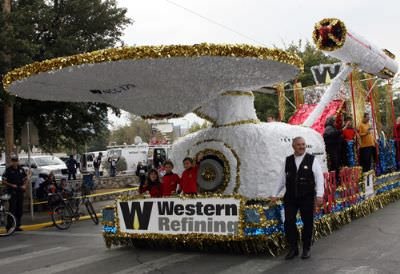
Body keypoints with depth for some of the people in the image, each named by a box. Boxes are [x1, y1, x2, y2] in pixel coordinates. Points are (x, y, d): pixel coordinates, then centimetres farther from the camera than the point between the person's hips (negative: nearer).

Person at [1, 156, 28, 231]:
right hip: (12, 192, -5)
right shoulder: (8, 170, -4)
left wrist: (24, 185, 0)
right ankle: (9, 226, -4)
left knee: (20, 209, 8)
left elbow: (26, 179, 18)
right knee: (12, 209, -10)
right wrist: (11, 185, -18)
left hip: (20, 191, 5)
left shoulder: (21, 169, 10)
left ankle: (17, 226, 17)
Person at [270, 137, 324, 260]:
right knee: (288, 222, -1)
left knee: (308, 223, 6)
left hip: (307, 198, -2)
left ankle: (306, 249, 21)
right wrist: (275, 195, 10)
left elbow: (319, 178, -5)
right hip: (290, 198, 2)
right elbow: (282, 179, 12)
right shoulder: (288, 161, 8)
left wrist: (319, 195, -14)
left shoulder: (312, 160, -1)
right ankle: (293, 248, 13)